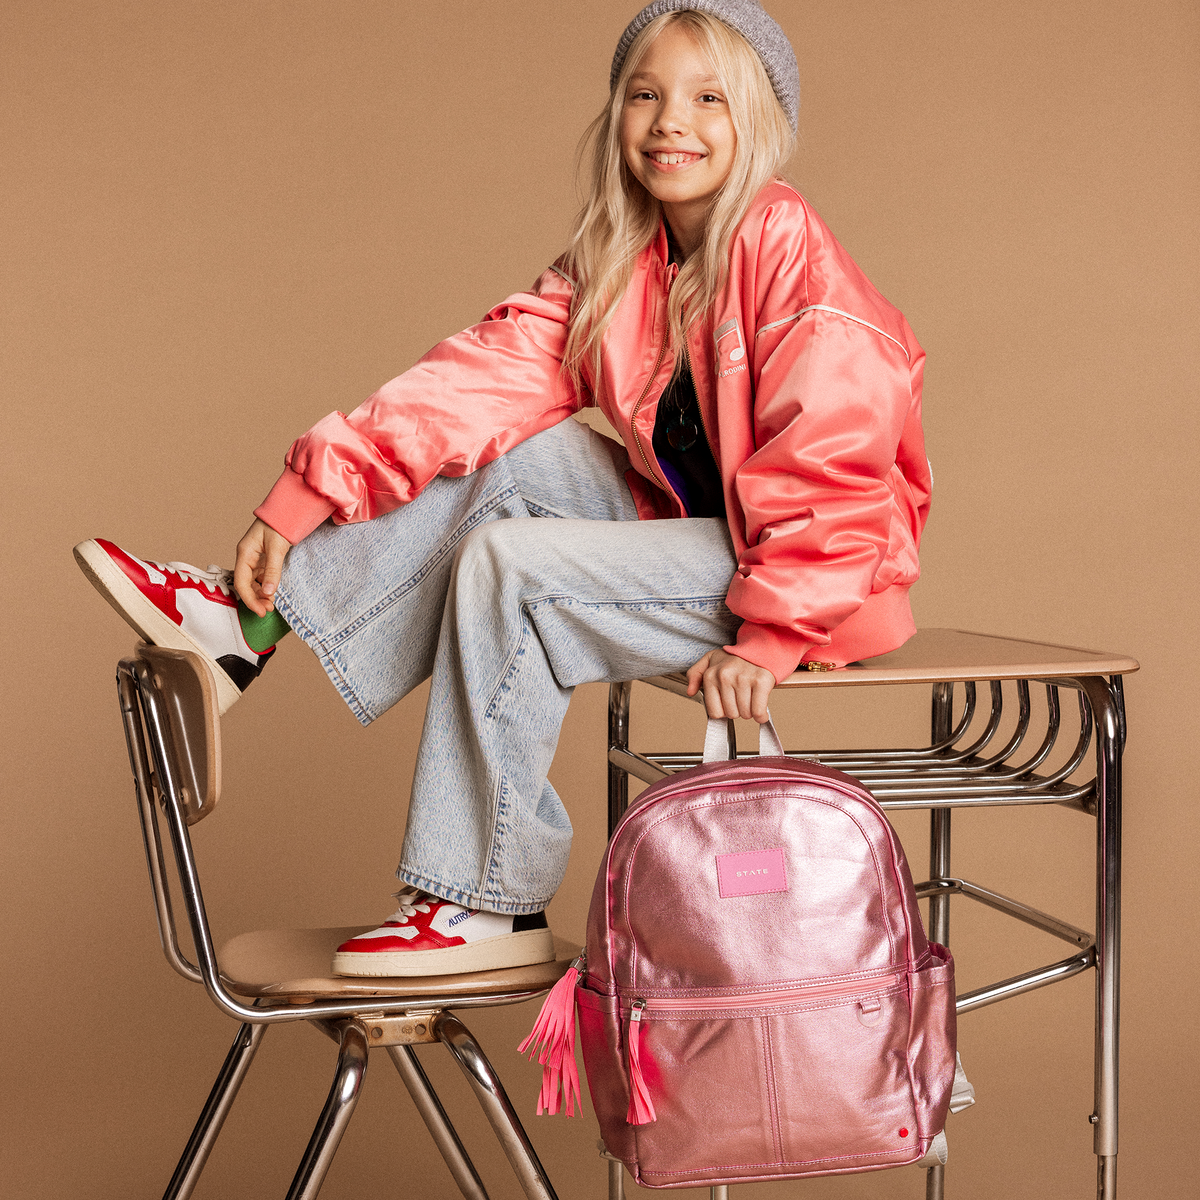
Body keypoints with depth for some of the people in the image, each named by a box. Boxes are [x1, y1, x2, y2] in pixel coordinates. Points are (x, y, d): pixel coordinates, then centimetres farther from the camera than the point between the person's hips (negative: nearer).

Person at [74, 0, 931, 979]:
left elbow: (833, 448, -24)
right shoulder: (617, 264, 6)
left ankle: (487, 904, -12)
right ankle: (256, 622, -5)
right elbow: (478, 379, -4)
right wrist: (306, 495, -13)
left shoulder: (782, 242, -17)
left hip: (809, 570, -7)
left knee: (508, 565, -19)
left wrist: (772, 634, -28)